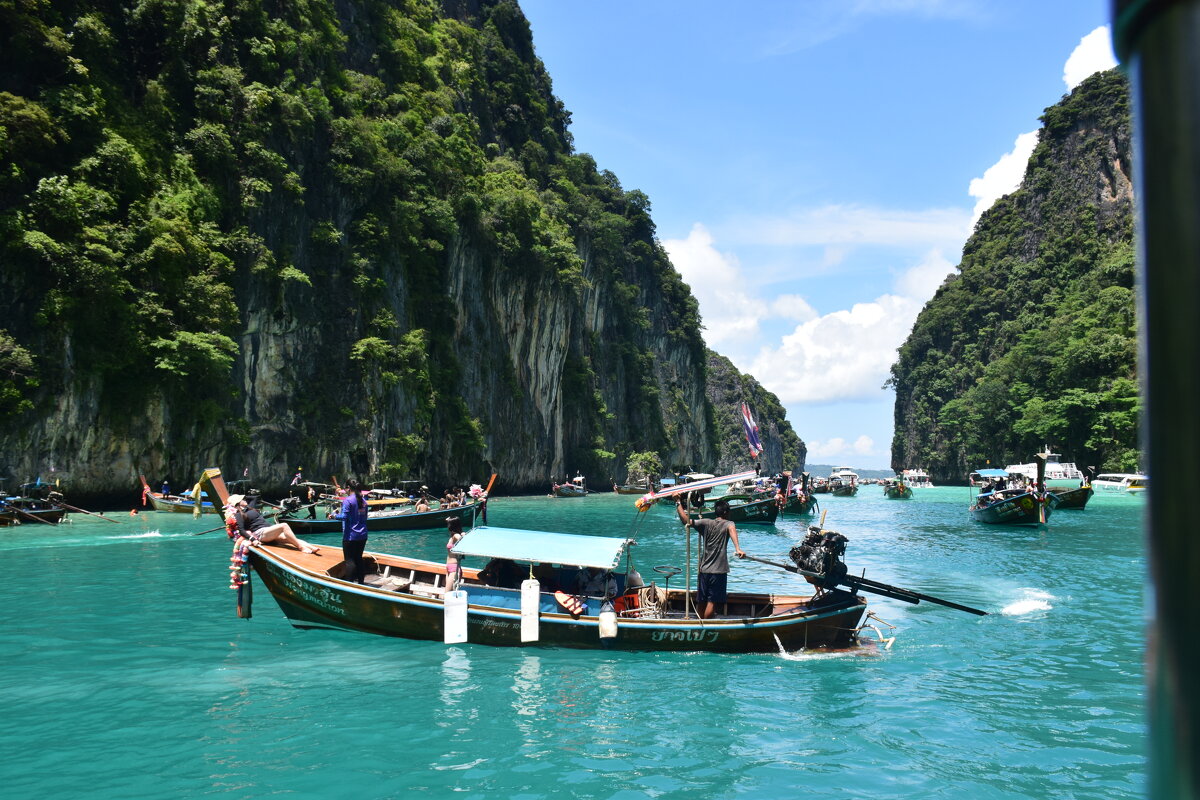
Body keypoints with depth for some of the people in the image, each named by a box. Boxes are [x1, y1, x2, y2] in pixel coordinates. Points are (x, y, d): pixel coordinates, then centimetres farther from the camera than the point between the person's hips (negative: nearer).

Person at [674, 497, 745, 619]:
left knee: (702, 601, 13)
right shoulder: (728, 524, -3)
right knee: (712, 602, -2)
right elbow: (732, 530, -27)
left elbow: (686, 521, -4)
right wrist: (738, 549, -43)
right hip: (719, 570, -4)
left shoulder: (706, 523, 6)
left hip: (704, 569, 4)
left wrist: (678, 503, 6)